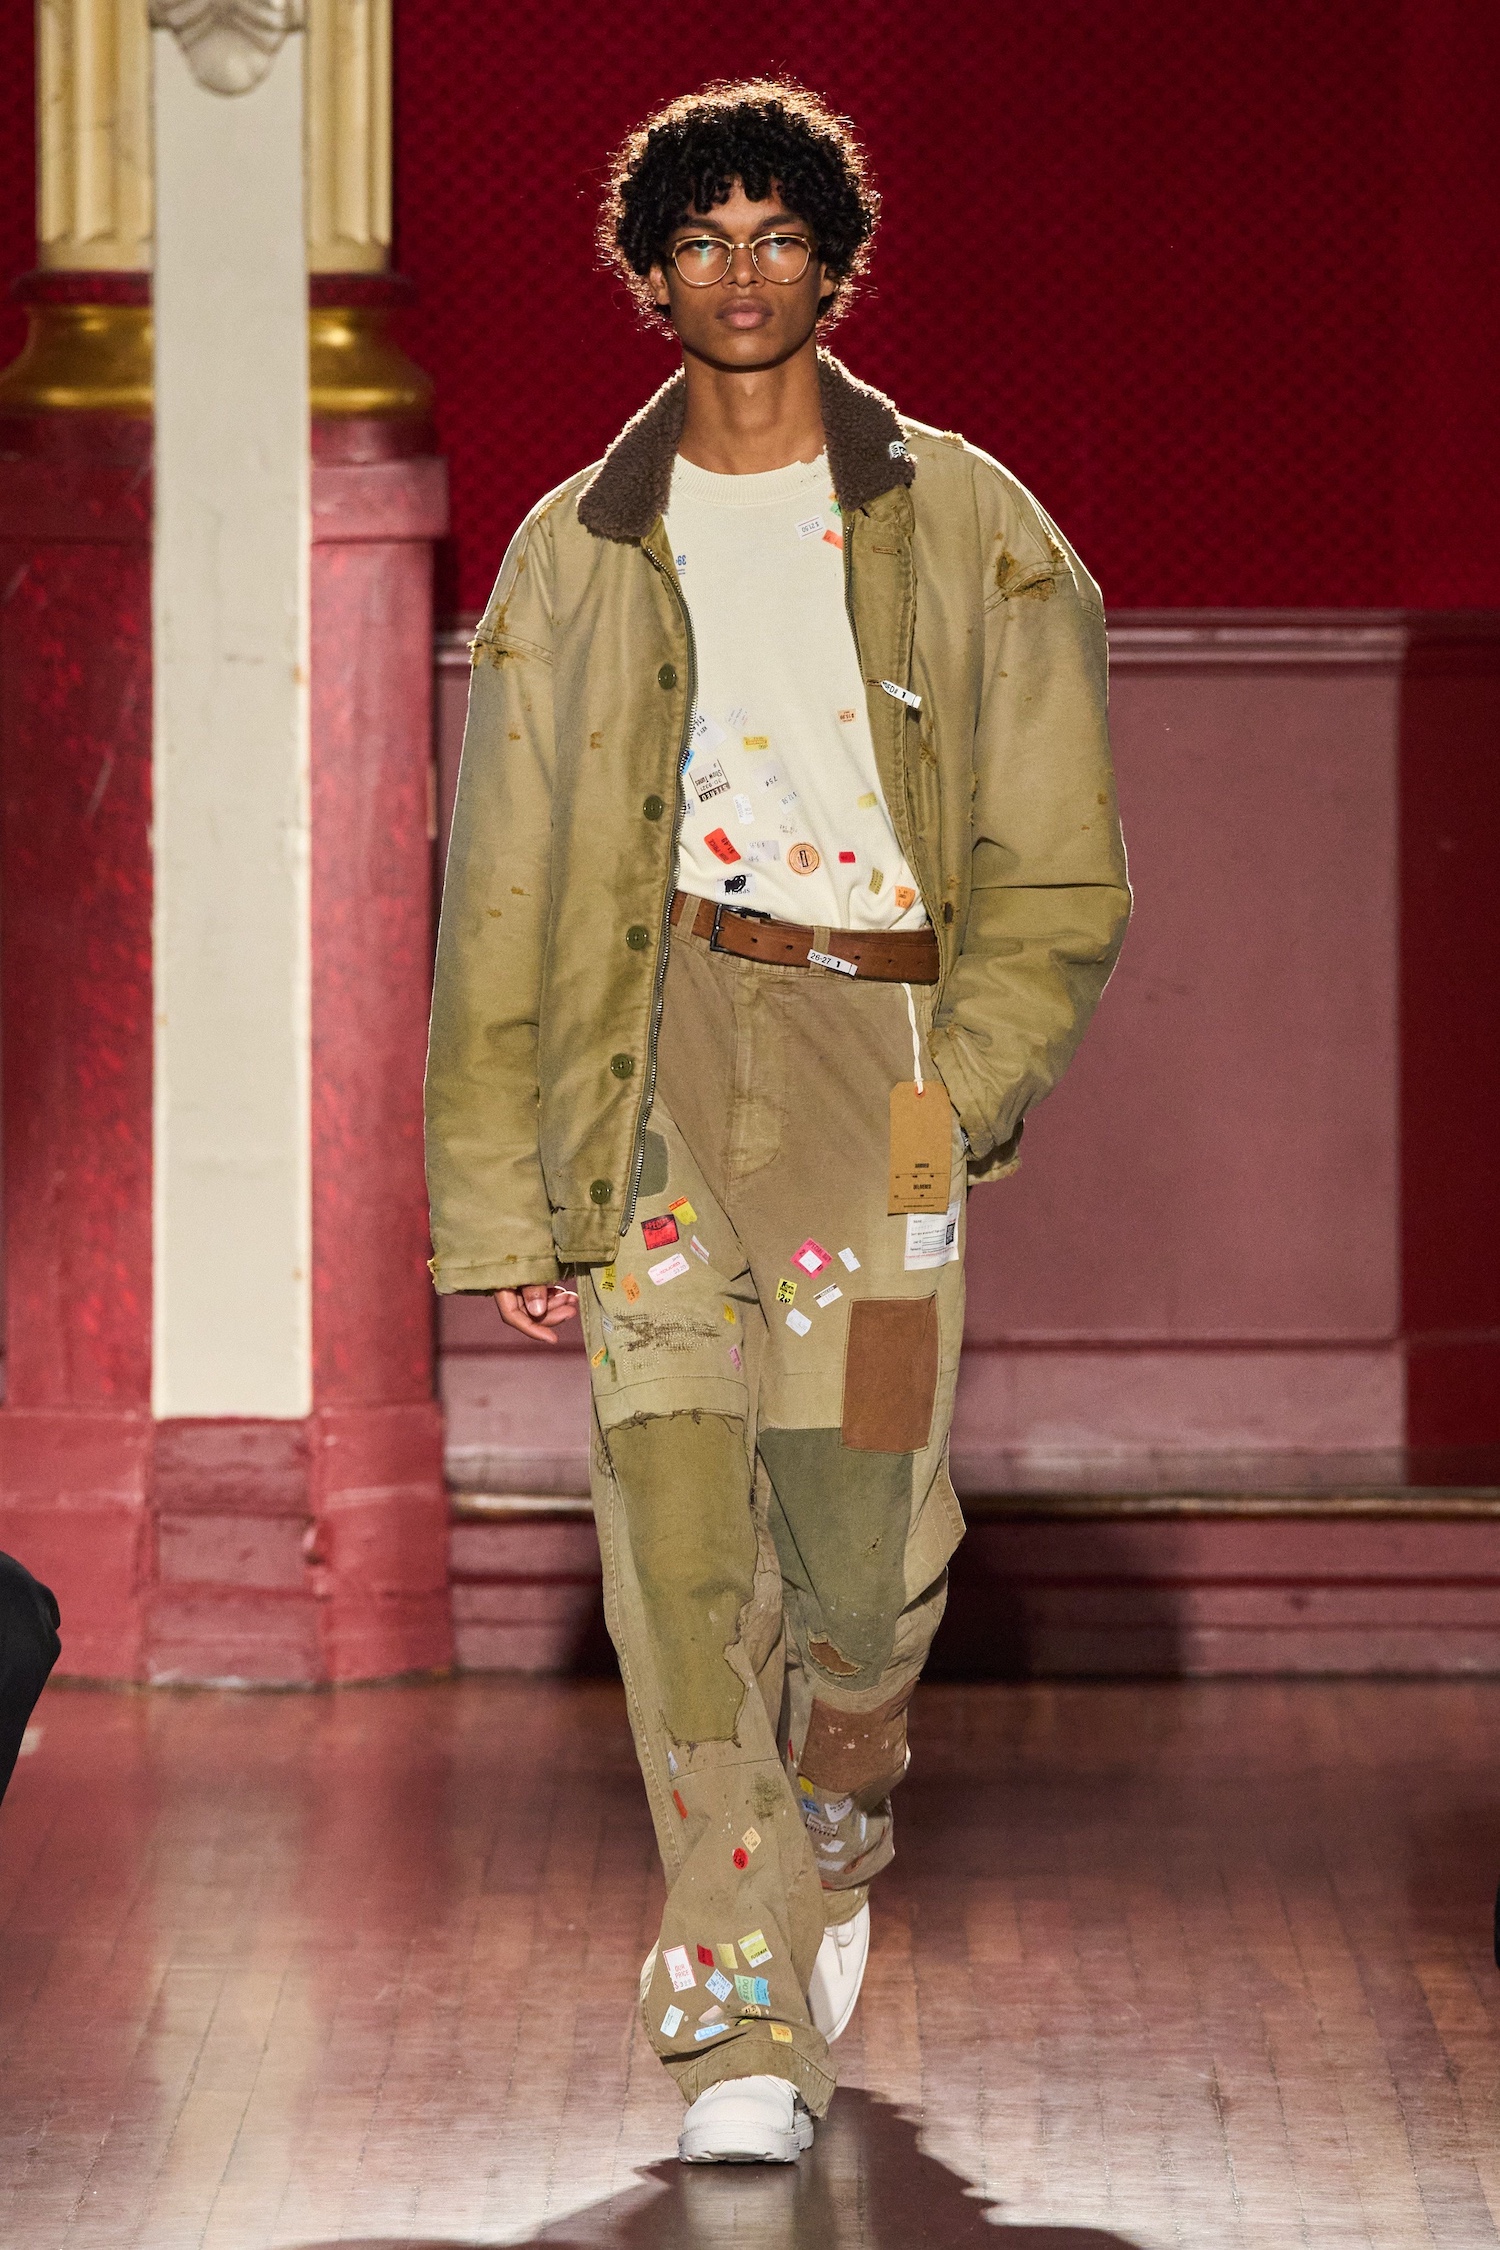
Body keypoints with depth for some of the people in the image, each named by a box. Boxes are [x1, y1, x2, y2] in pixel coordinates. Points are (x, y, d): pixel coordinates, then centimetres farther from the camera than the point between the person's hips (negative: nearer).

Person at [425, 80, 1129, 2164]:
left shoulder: (960, 527, 8)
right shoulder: (578, 556, 11)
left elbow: (1057, 873, 6)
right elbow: (500, 897, 11)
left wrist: (959, 1093, -8)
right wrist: (496, 1200, 6)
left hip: (885, 1034, -1)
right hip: (654, 1037, 1)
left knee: (865, 1517, -3)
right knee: (676, 1504, -10)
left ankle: (838, 1815, 33)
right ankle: (743, 2024, -8)